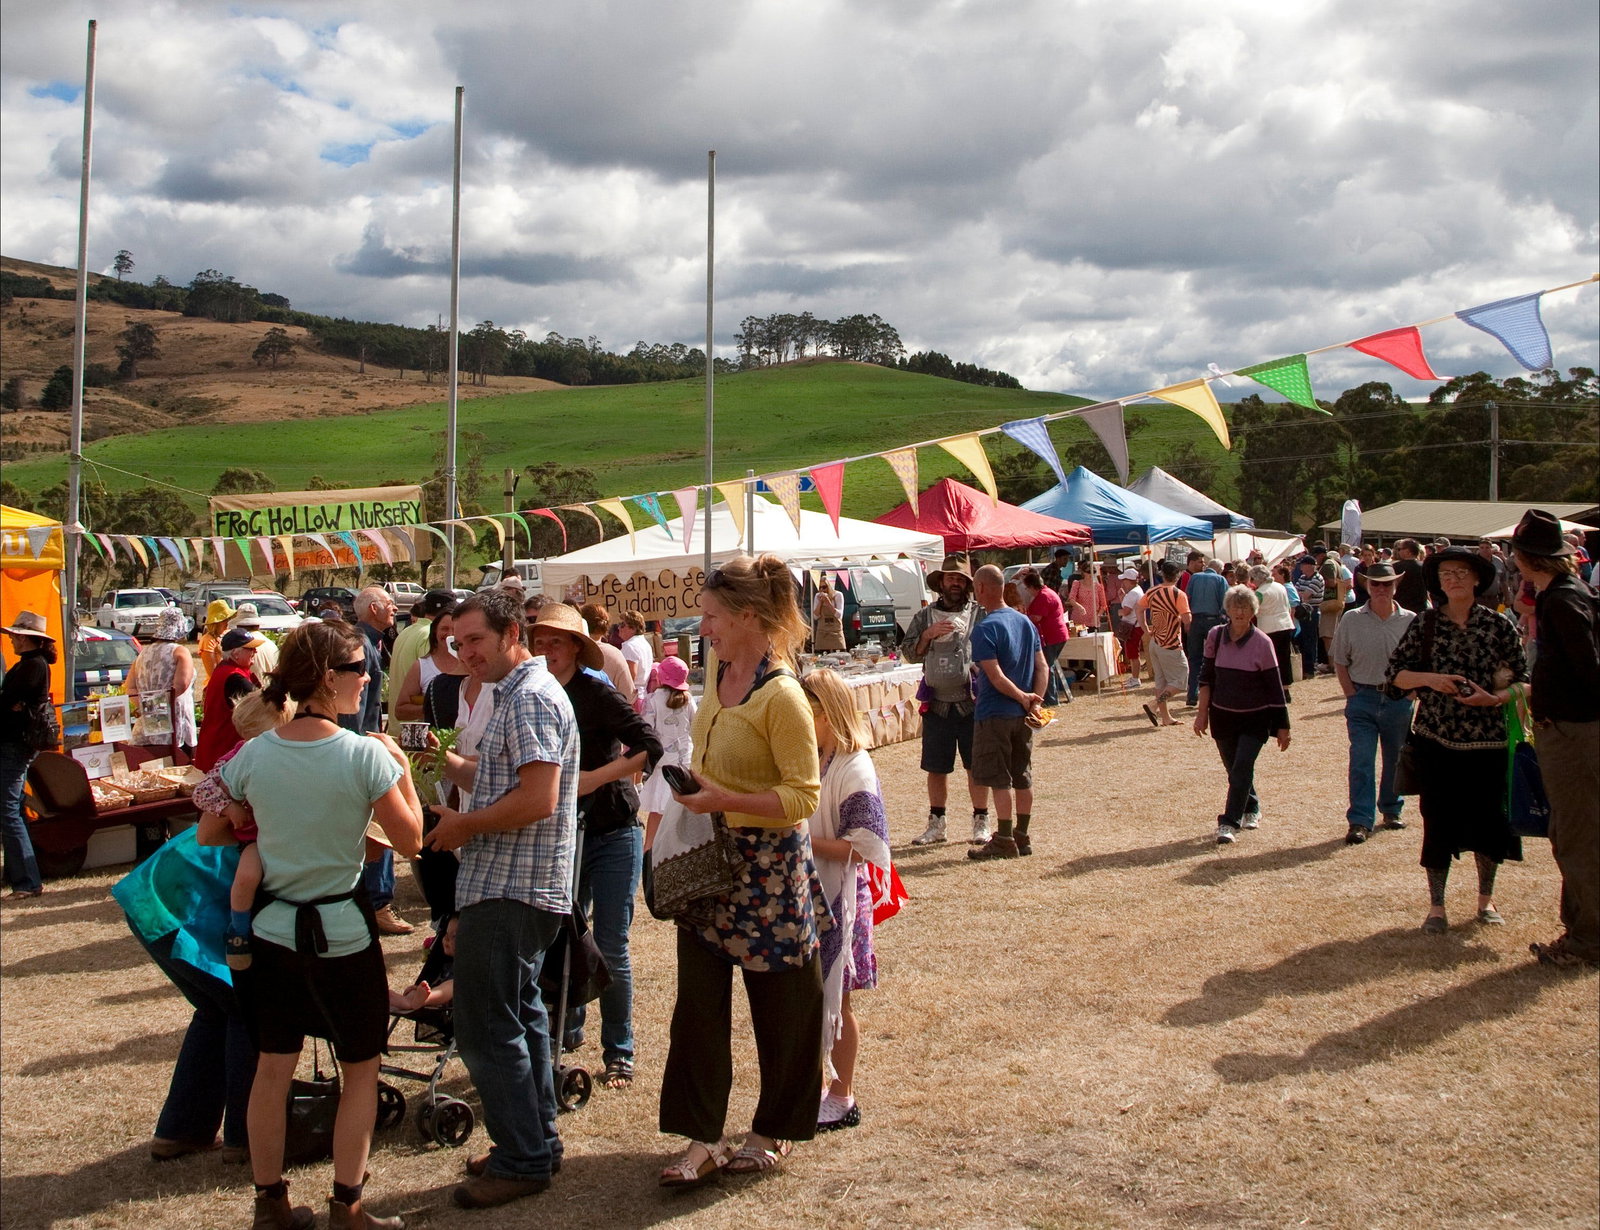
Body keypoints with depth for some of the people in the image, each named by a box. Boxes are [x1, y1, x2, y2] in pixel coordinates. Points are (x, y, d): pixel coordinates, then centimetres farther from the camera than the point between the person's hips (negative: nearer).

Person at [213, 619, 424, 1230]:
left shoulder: (252, 755, -5)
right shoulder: (365, 754, -18)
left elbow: (209, 835, 6)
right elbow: (410, 839, -9)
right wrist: (402, 768, 1)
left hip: (275, 927, 4)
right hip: (343, 932, -4)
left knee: (273, 1067, 14)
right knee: (360, 1069, 11)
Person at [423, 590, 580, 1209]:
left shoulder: (531, 698, -17)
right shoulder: (516, 694, 17)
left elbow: (538, 798, -25)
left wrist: (464, 826, -15)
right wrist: (446, 760, 5)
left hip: (508, 890, -11)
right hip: (517, 886, 11)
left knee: (485, 1024, -6)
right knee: (517, 1012, 18)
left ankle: (522, 1161, 2)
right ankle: (537, 1140, 28)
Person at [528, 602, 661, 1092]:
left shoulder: (595, 692, -14)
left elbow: (649, 746, -24)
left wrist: (594, 779, -28)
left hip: (611, 834, -5)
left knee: (611, 950, -1)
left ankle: (618, 1053, 12)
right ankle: (567, 1030, 31)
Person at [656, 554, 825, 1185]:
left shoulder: (781, 696, -20)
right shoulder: (718, 672, 4)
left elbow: (803, 796, -21)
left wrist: (724, 799, -26)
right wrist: (691, 785, 8)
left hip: (768, 869, -7)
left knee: (779, 1008, 9)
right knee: (698, 1001, 8)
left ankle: (772, 1132, 27)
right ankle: (704, 1138, 18)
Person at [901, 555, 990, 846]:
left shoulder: (980, 614, 2)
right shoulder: (925, 616, 9)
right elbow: (909, 653, 6)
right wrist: (927, 636, -9)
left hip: (972, 703, -2)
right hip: (937, 704, 2)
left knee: (976, 766, 4)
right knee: (936, 767, 8)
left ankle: (981, 822, 16)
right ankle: (936, 824, 18)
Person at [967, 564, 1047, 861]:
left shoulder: (985, 629, -16)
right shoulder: (1025, 621, 8)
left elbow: (996, 677, -22)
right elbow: (1042, 667, 5)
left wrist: (1024, 698, -13)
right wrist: (1035, 701, -3)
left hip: (994, 714, -7)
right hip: (1022, 715, 7)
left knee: (999, 780, 0)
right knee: (1023, 777, 13)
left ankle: (1004, 841, 3)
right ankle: (1023, 837, 19)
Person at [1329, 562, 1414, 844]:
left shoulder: (1410, 621, 0)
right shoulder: (1352, 620, -1)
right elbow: (1340, 662, 3)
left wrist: (1410, 692, -3)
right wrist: (1351, 694, -4)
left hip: (1399, 700, 1)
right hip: (1363, 698, -1)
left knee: (1395, 760, 14)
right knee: (1361, 761, -6)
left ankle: (1391, 810, 33)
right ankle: (1360, 822, -6)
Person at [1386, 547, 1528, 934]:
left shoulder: (1499, 626, 1)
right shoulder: (1424, 626, 2)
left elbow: (1523, 679, 2)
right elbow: (1395, 673, 4)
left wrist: (1494, 698, -17)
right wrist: (1428, 678, -15)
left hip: (1487, 739, 0)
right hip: (1436, 739, 0)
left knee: (1488, 817, 6)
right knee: (1438, 820, 2)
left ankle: (1486, 898, 26)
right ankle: (1435, 905, 13)